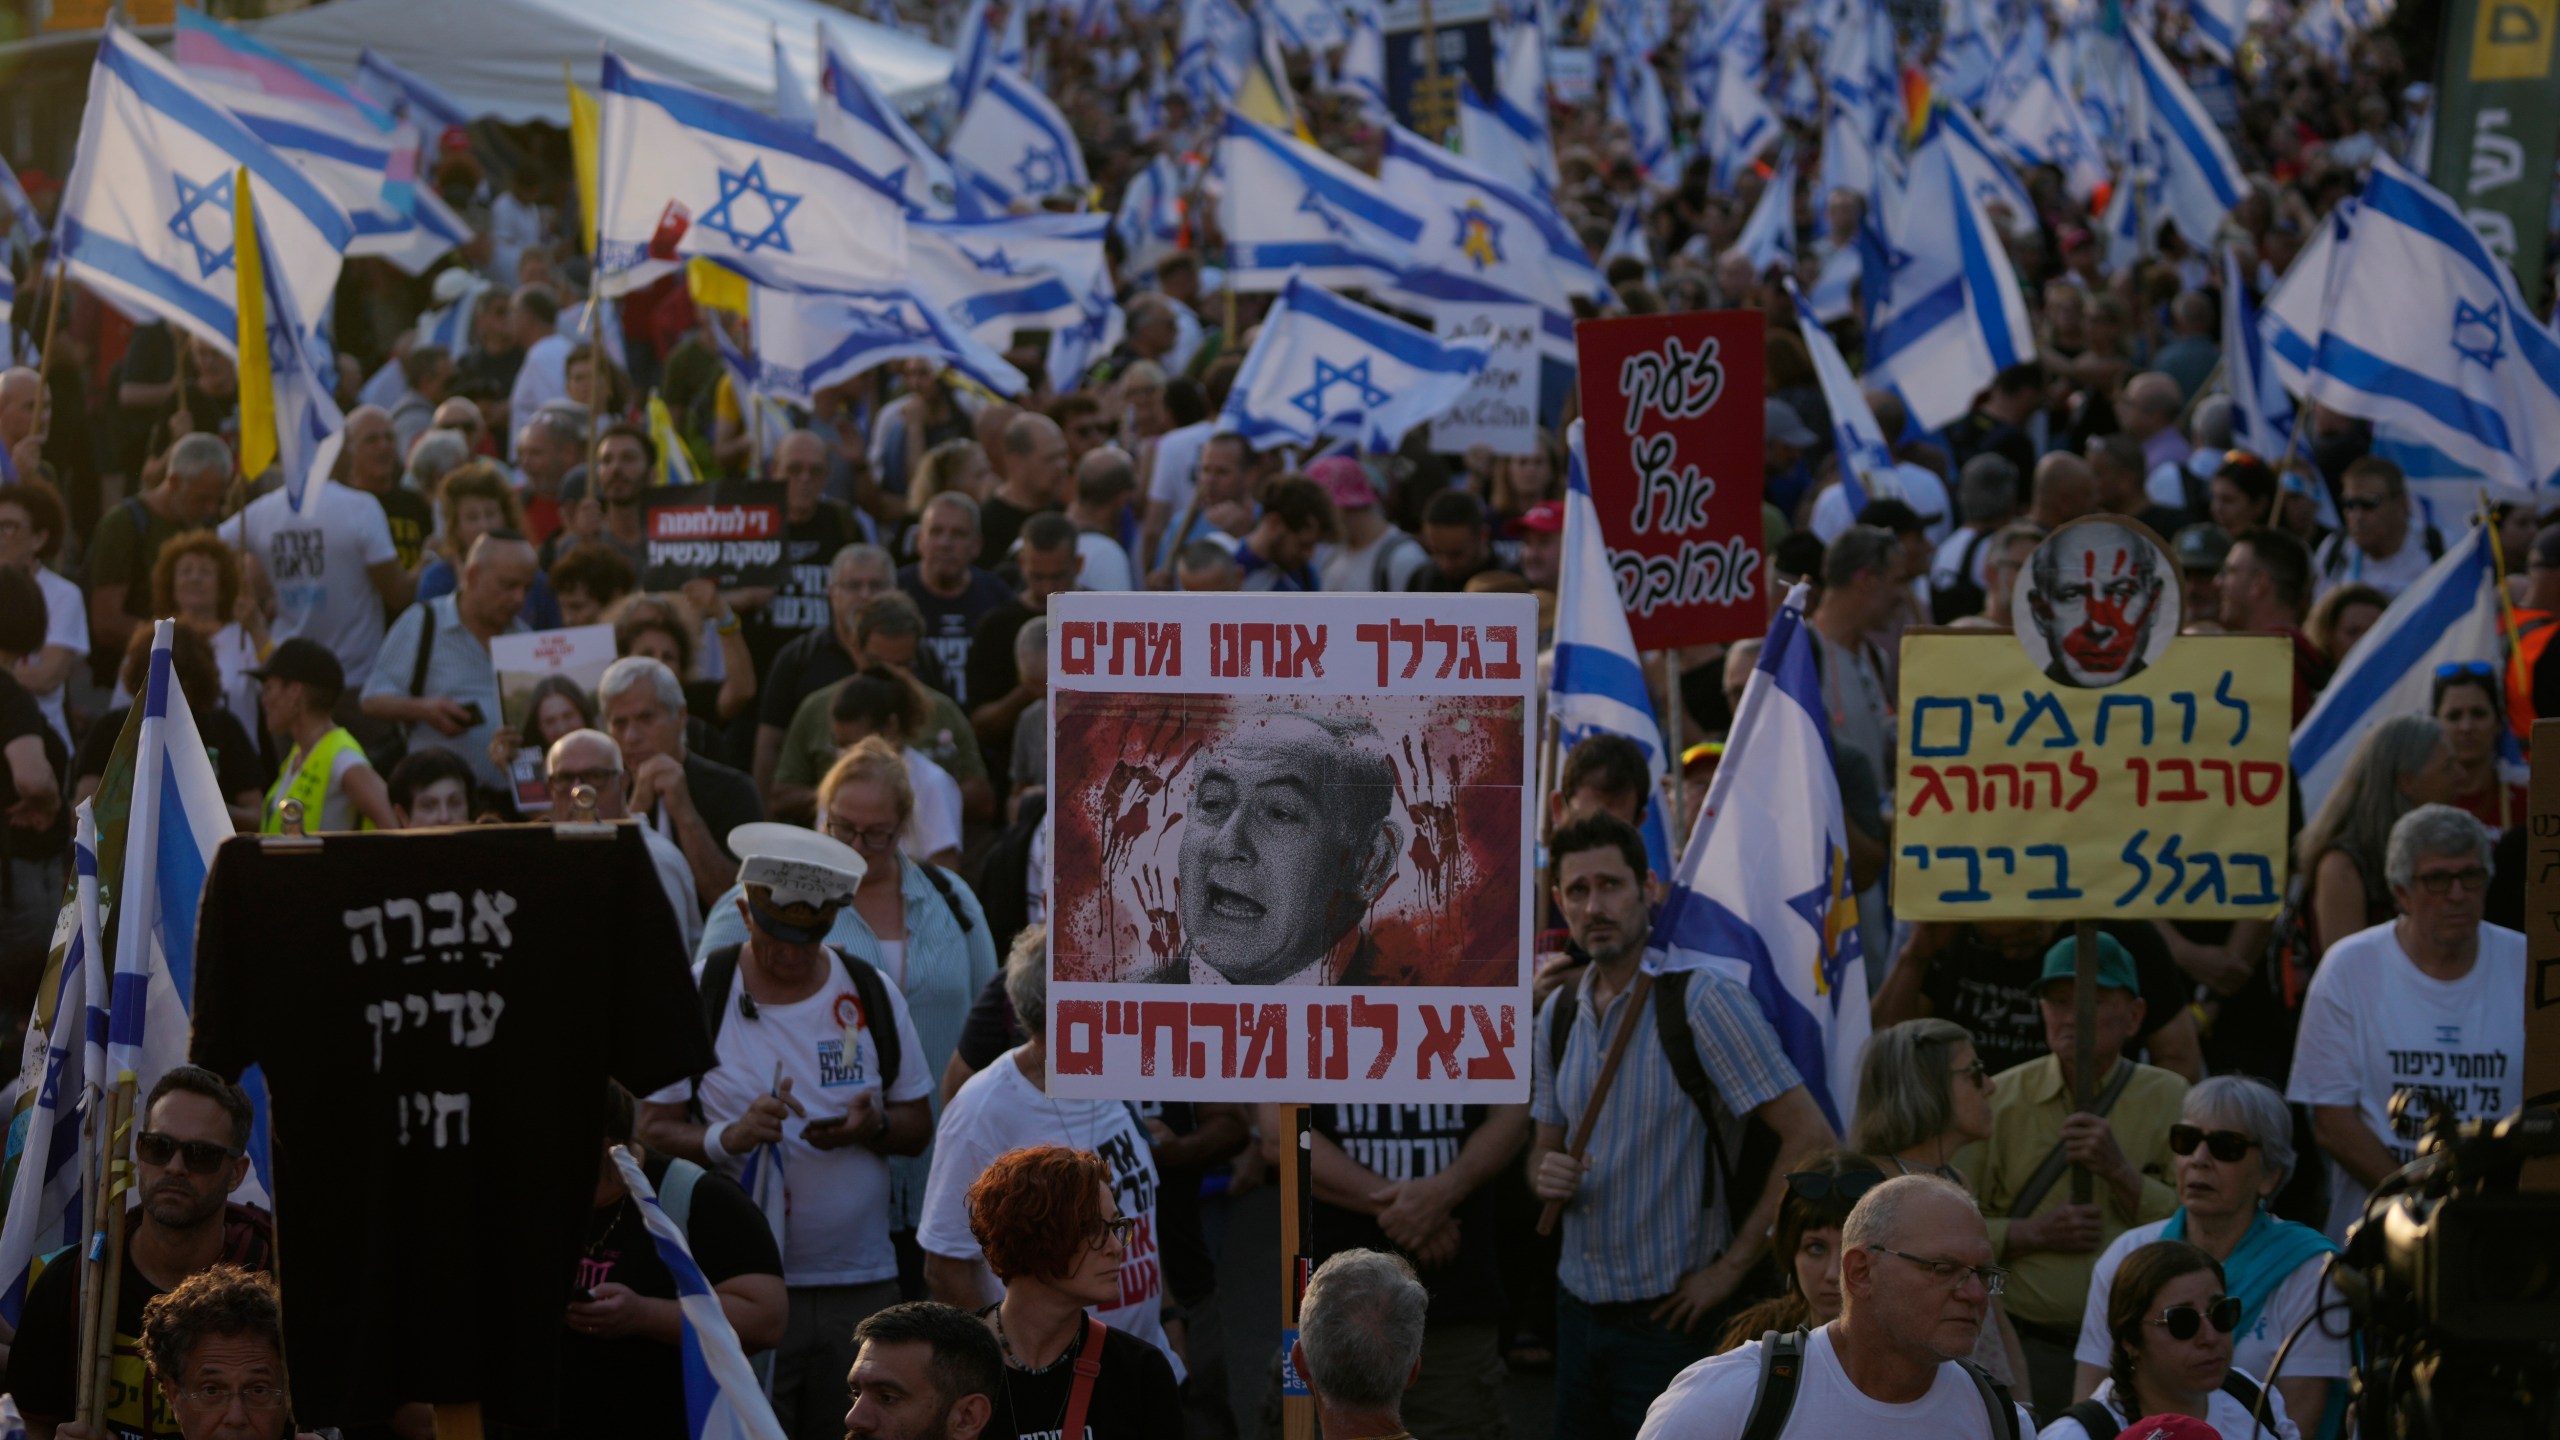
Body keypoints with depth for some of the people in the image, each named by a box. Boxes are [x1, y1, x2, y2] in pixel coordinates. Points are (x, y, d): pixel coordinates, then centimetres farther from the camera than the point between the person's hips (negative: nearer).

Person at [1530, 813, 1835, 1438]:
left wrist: (1733, 1266, -16)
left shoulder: (1702, 1000, -14)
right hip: (1579, 1306, 6)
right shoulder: (1559, 1014, 7)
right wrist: (1545, 1175, -7)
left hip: (1671, 1314, -6)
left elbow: (1810, 1138, -18)